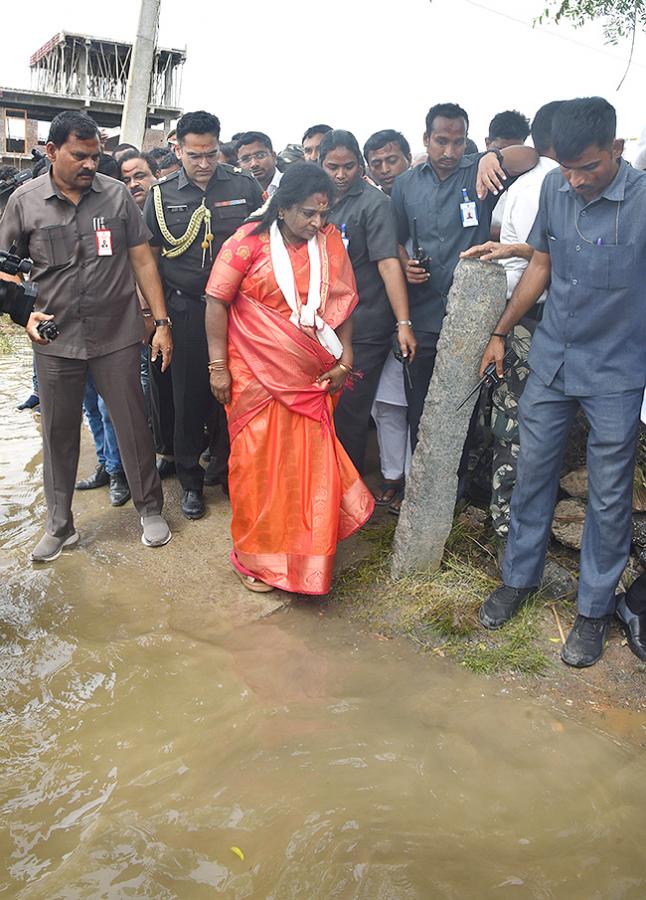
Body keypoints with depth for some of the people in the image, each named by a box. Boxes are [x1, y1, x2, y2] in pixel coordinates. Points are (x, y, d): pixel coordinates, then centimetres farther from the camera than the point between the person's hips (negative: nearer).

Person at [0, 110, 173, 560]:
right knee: (59, 433, 10)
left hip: (117, 336, -1)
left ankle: (151, 509, 26)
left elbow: (143, 260, 1)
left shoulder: (117, 194, 0)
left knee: (133, 425, 6)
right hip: (56, 341, 1)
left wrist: (162, 322, -2)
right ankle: (60, 527, 26)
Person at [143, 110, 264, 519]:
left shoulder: (245, 186, 2)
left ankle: (233, 473, 26)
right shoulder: (161, 195, 4)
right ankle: (191, 481, 23)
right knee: (190, 397, 6)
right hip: (187, 311, 0)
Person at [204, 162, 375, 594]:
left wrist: (345, 359, 3)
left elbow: (342, 301, 9)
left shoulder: (330, 241, 4)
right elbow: (217, 302, -5)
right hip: (257, 376, -3)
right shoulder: (249, 242, -6)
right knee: (258, 465, 6)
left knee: (310, 466, 6)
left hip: (311, 379, 3)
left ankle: (304, 553, 27)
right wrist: (219, 366, -7)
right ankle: (255, 556, 25)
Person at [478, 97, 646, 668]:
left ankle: (595, 609, 24)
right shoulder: (555, 187, -1)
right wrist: (501, 333, 13)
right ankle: (520, 578, 32)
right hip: (551, 362, 4)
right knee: (533, 473, 12)